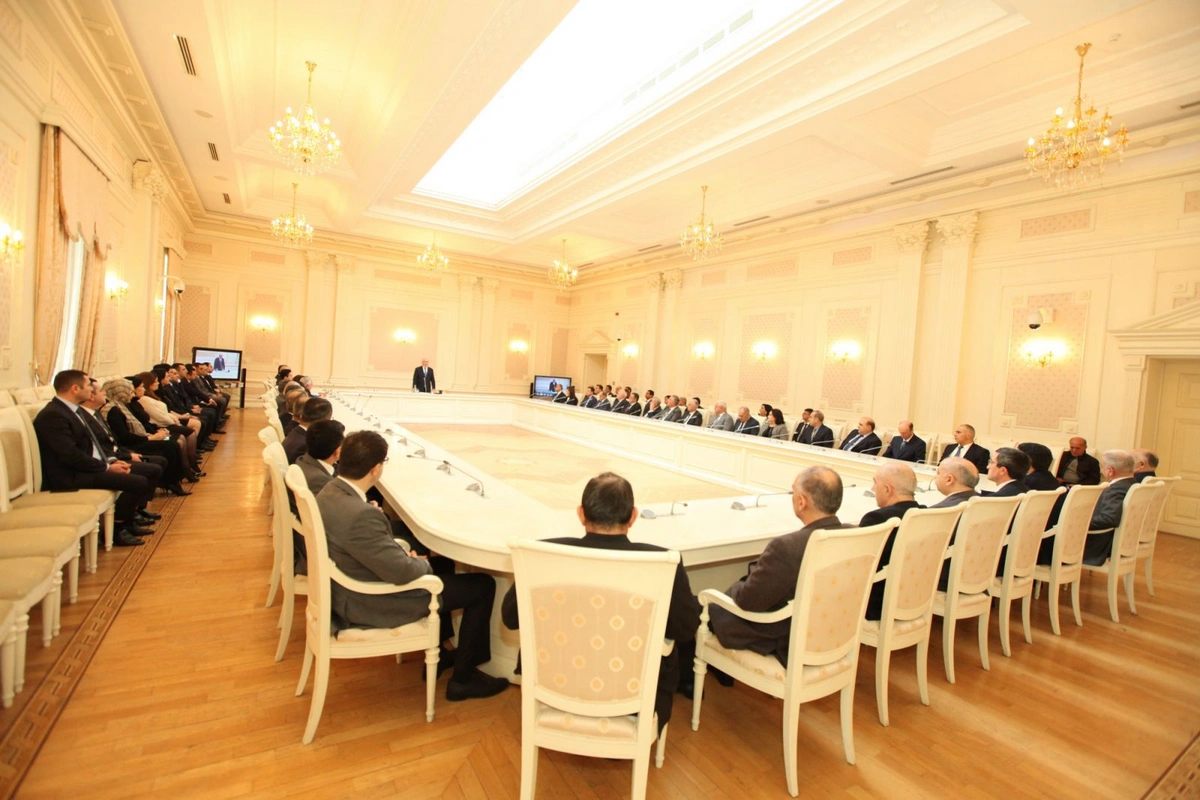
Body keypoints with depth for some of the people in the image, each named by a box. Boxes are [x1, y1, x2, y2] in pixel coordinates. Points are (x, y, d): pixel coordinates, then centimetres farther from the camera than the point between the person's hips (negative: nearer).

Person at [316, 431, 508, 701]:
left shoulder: (329, 492, -5)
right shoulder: (360, 515, -35)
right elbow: (401, 572, -29)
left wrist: (403, 552, -1)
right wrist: (422, 563, -7)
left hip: (348, 590, 10)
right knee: (484, 585, -2)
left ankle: (439, 653, 38)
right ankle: (463, 678, 15)